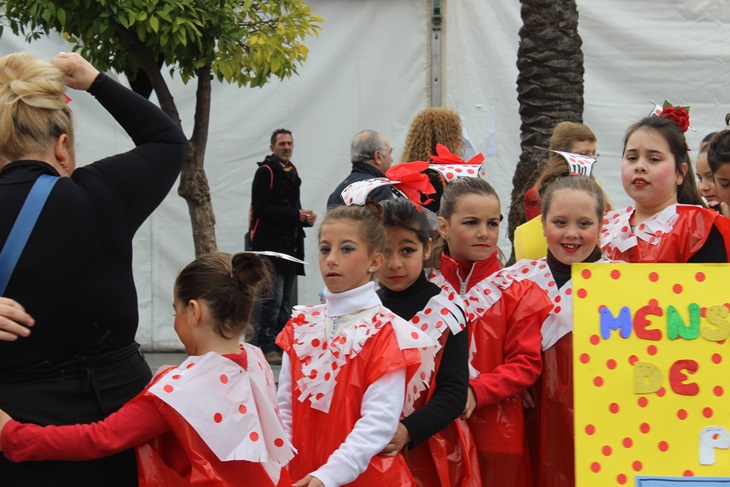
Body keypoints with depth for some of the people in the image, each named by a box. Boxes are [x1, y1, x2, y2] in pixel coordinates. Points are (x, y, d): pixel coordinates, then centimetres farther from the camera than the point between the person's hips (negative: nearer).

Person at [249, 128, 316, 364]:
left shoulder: (292, 173, 19)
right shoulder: (265, 172, -7)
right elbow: (262, 209, -16)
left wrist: (305, 219, 4)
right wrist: (296, 215, -19)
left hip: (290, 245, 9)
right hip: (270, 244, -9)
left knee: (286, 301, 11)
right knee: (272, 299, -10)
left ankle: (282, 345, 17)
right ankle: (266, 347, -5)